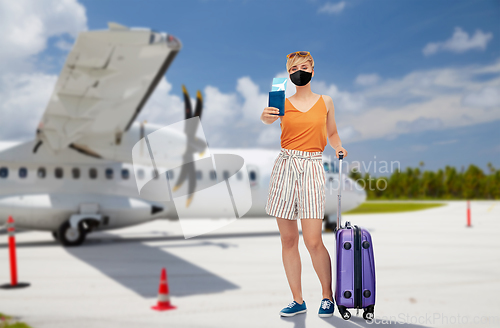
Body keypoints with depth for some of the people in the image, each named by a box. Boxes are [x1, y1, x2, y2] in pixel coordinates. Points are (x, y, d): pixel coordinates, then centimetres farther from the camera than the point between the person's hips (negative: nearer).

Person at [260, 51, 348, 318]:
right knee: (288, 240, 4)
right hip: (285, 166, 2)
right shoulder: (282, 103, 8)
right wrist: (266, 115, -35)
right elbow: (267, 118, -12)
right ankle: (298, 300, 16)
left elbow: (332, 133, 22)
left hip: (312, 168, -1)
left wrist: (338, 148, 2)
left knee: (313, 242, -7)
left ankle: (328, 296, 14)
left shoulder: (325, 101, 11)